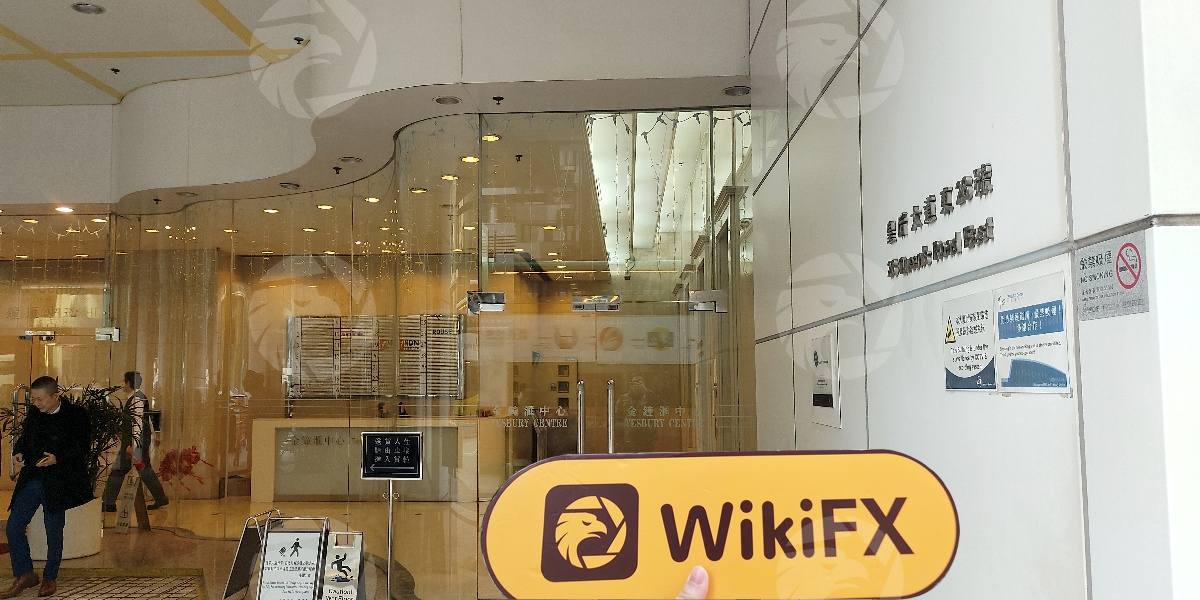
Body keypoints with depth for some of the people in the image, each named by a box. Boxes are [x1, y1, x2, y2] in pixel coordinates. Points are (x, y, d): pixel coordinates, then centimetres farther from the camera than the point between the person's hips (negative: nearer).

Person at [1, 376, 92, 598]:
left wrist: (57, 458, -25)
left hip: (57, 482, -5)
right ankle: (25, 575, 16)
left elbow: (81, 450, -11)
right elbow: (24, 438, 20)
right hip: (32, 478, 5)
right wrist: (18, 452, -1)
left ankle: (50, 579, 20)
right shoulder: (34, 414, 7)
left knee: (53, 532, 4)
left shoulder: (76, 415, -9)